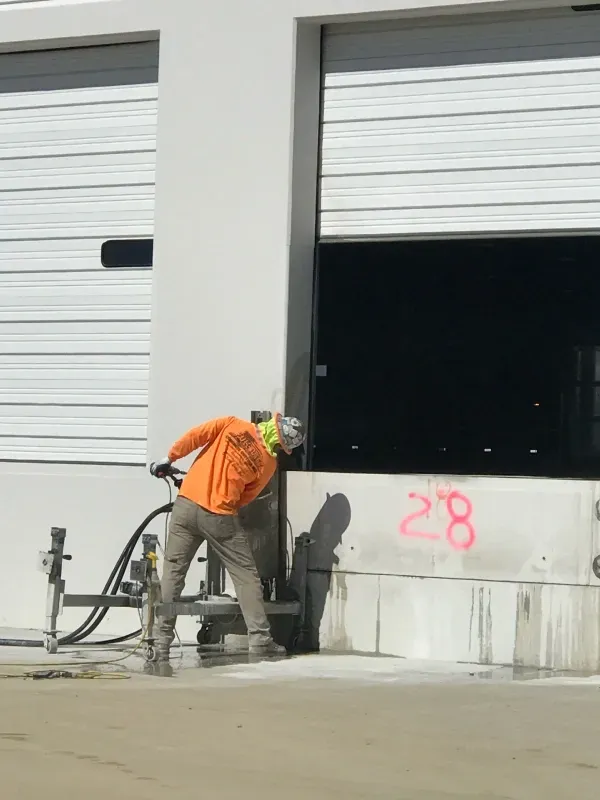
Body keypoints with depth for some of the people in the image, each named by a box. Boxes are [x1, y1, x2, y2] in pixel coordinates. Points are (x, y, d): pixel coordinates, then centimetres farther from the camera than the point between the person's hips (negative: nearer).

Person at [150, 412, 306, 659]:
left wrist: (168, 459, 7)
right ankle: (259, 639, 9)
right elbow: (244, 498, 8)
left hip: (186, 505, 2)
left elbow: (194, 437, -4)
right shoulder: (268, 463, 1)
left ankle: (162, 641, 9)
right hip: (219, 517, -2)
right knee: (246, 575, 11)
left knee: (173, 571, 11)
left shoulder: (233, 425, 0)